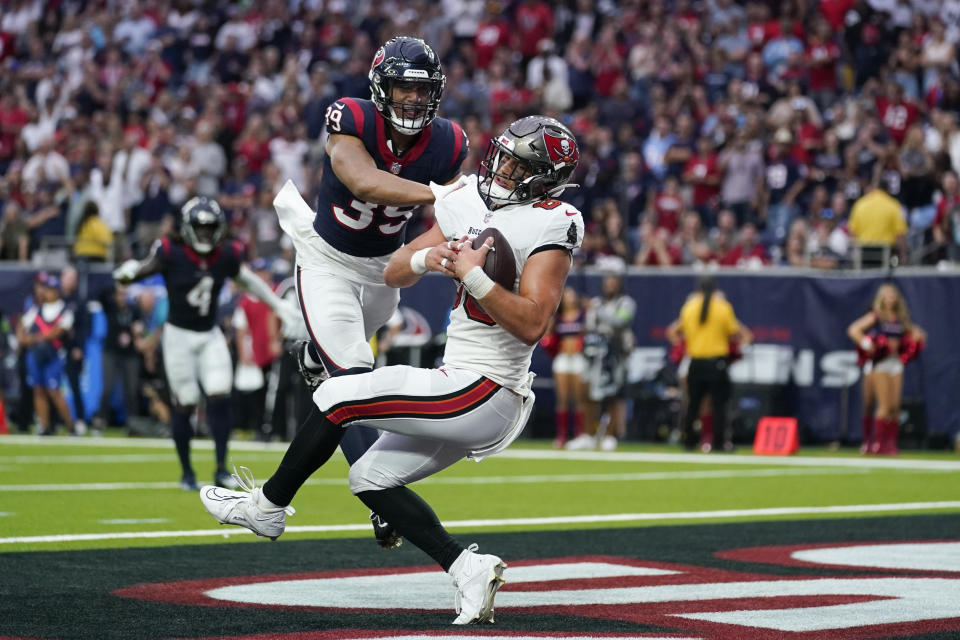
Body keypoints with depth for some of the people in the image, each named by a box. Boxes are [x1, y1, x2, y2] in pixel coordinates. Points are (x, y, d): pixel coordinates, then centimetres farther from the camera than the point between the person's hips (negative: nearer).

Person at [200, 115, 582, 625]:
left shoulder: (549, 225, -14)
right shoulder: (468, 205, 10)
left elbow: (531, 324, -23)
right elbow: (393, 273, 12)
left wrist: (473, 277, -27)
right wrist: (425, 258, -9)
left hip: (482, 392, -10)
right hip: (465, 391, 10)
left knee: (337, 397, -8)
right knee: (370, 479, 12)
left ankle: (267, 506, 10)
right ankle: (467, 569, 5)